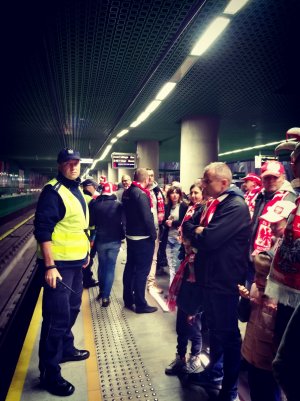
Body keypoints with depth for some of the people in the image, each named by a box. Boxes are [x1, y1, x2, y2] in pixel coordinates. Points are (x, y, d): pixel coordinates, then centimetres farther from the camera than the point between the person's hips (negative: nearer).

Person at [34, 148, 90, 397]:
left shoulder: (77, 190, 11)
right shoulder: (53, 191, -16)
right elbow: (42, 230, -21)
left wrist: (86, 251, 21)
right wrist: (49, 266, -25)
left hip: (76, 261, 9)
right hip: (58, 264, -9)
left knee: (72, 309, 22)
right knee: (57, 317, -1)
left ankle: (66, 349, 43)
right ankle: (50, 372, 16)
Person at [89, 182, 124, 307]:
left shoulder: (95, 204, -5)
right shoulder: (119, 205, -10)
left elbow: (91, 222, 1)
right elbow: (124, 221, -7)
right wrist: (122, 235, 8)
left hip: (100, 240, 2)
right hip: (114, 240, -2)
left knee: (102, 266, 20)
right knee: (110, 268, 5)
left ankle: (101, 291, 32)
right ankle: (105, 296, 3)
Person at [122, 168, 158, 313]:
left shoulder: (127, 192, 7)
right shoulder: (141, 194, -20)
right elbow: (147, 218, -22)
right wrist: (153, 235, -13)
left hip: (130, 235, 9)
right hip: (143, 238, -9)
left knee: (130, 267, 16)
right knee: (142, 271, 1)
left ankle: (128, 300, 29)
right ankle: (140, 304, 11)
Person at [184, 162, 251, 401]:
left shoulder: (236, 206, -22)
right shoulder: (213, 203, 8)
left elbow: (208, 239, -29)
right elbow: (190, 225, 12)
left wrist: (194, 231, -8)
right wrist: (197, 231, -10)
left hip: (224, 281, -9)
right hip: (208, 276, 9)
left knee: (228, 334, 9)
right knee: (214, 328, 24)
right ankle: (214, 373, 45)